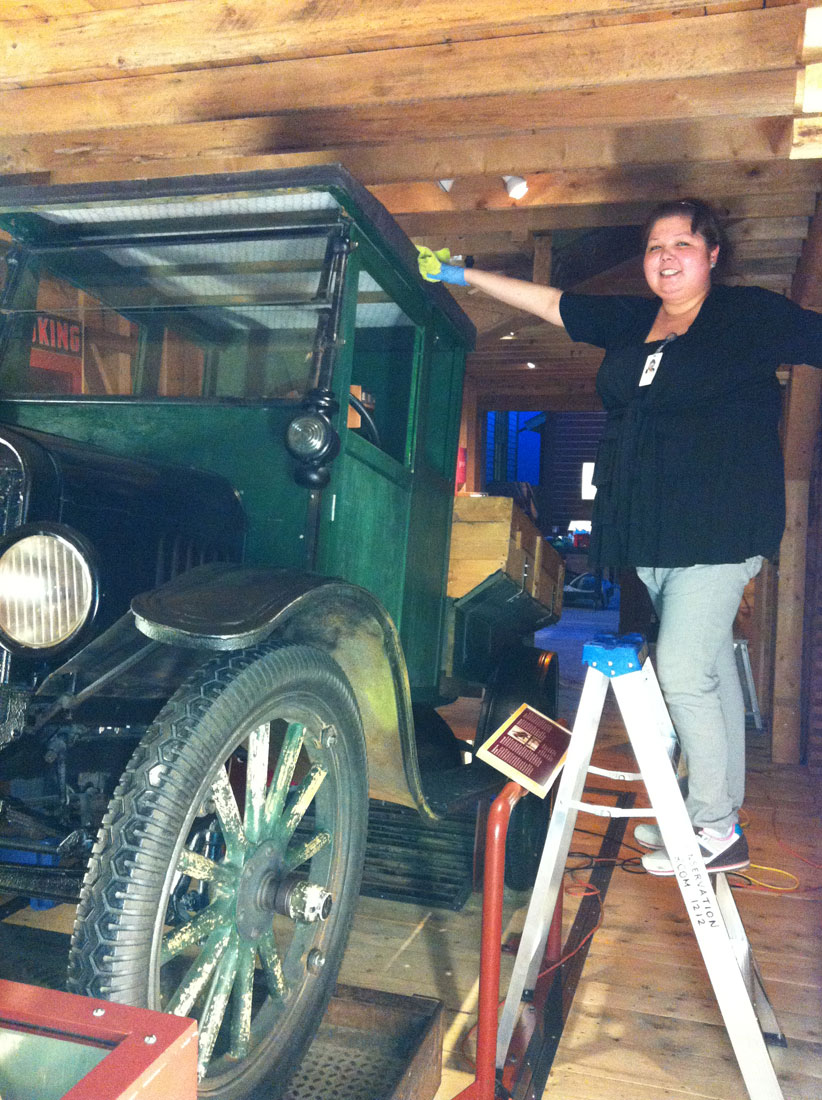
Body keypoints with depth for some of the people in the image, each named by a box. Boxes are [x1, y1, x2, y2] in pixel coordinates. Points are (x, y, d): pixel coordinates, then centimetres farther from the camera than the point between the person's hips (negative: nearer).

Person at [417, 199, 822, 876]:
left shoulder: (750, 314, 1)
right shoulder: (631, 321, 16)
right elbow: (548, 302, 20)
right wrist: (466, 276, 21)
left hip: (719, 532, -6)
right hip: (651, 535, 6)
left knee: (683, 672, -11)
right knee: (710, 670, 12)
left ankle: (718, 832, 4)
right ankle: (718, 810, 21)